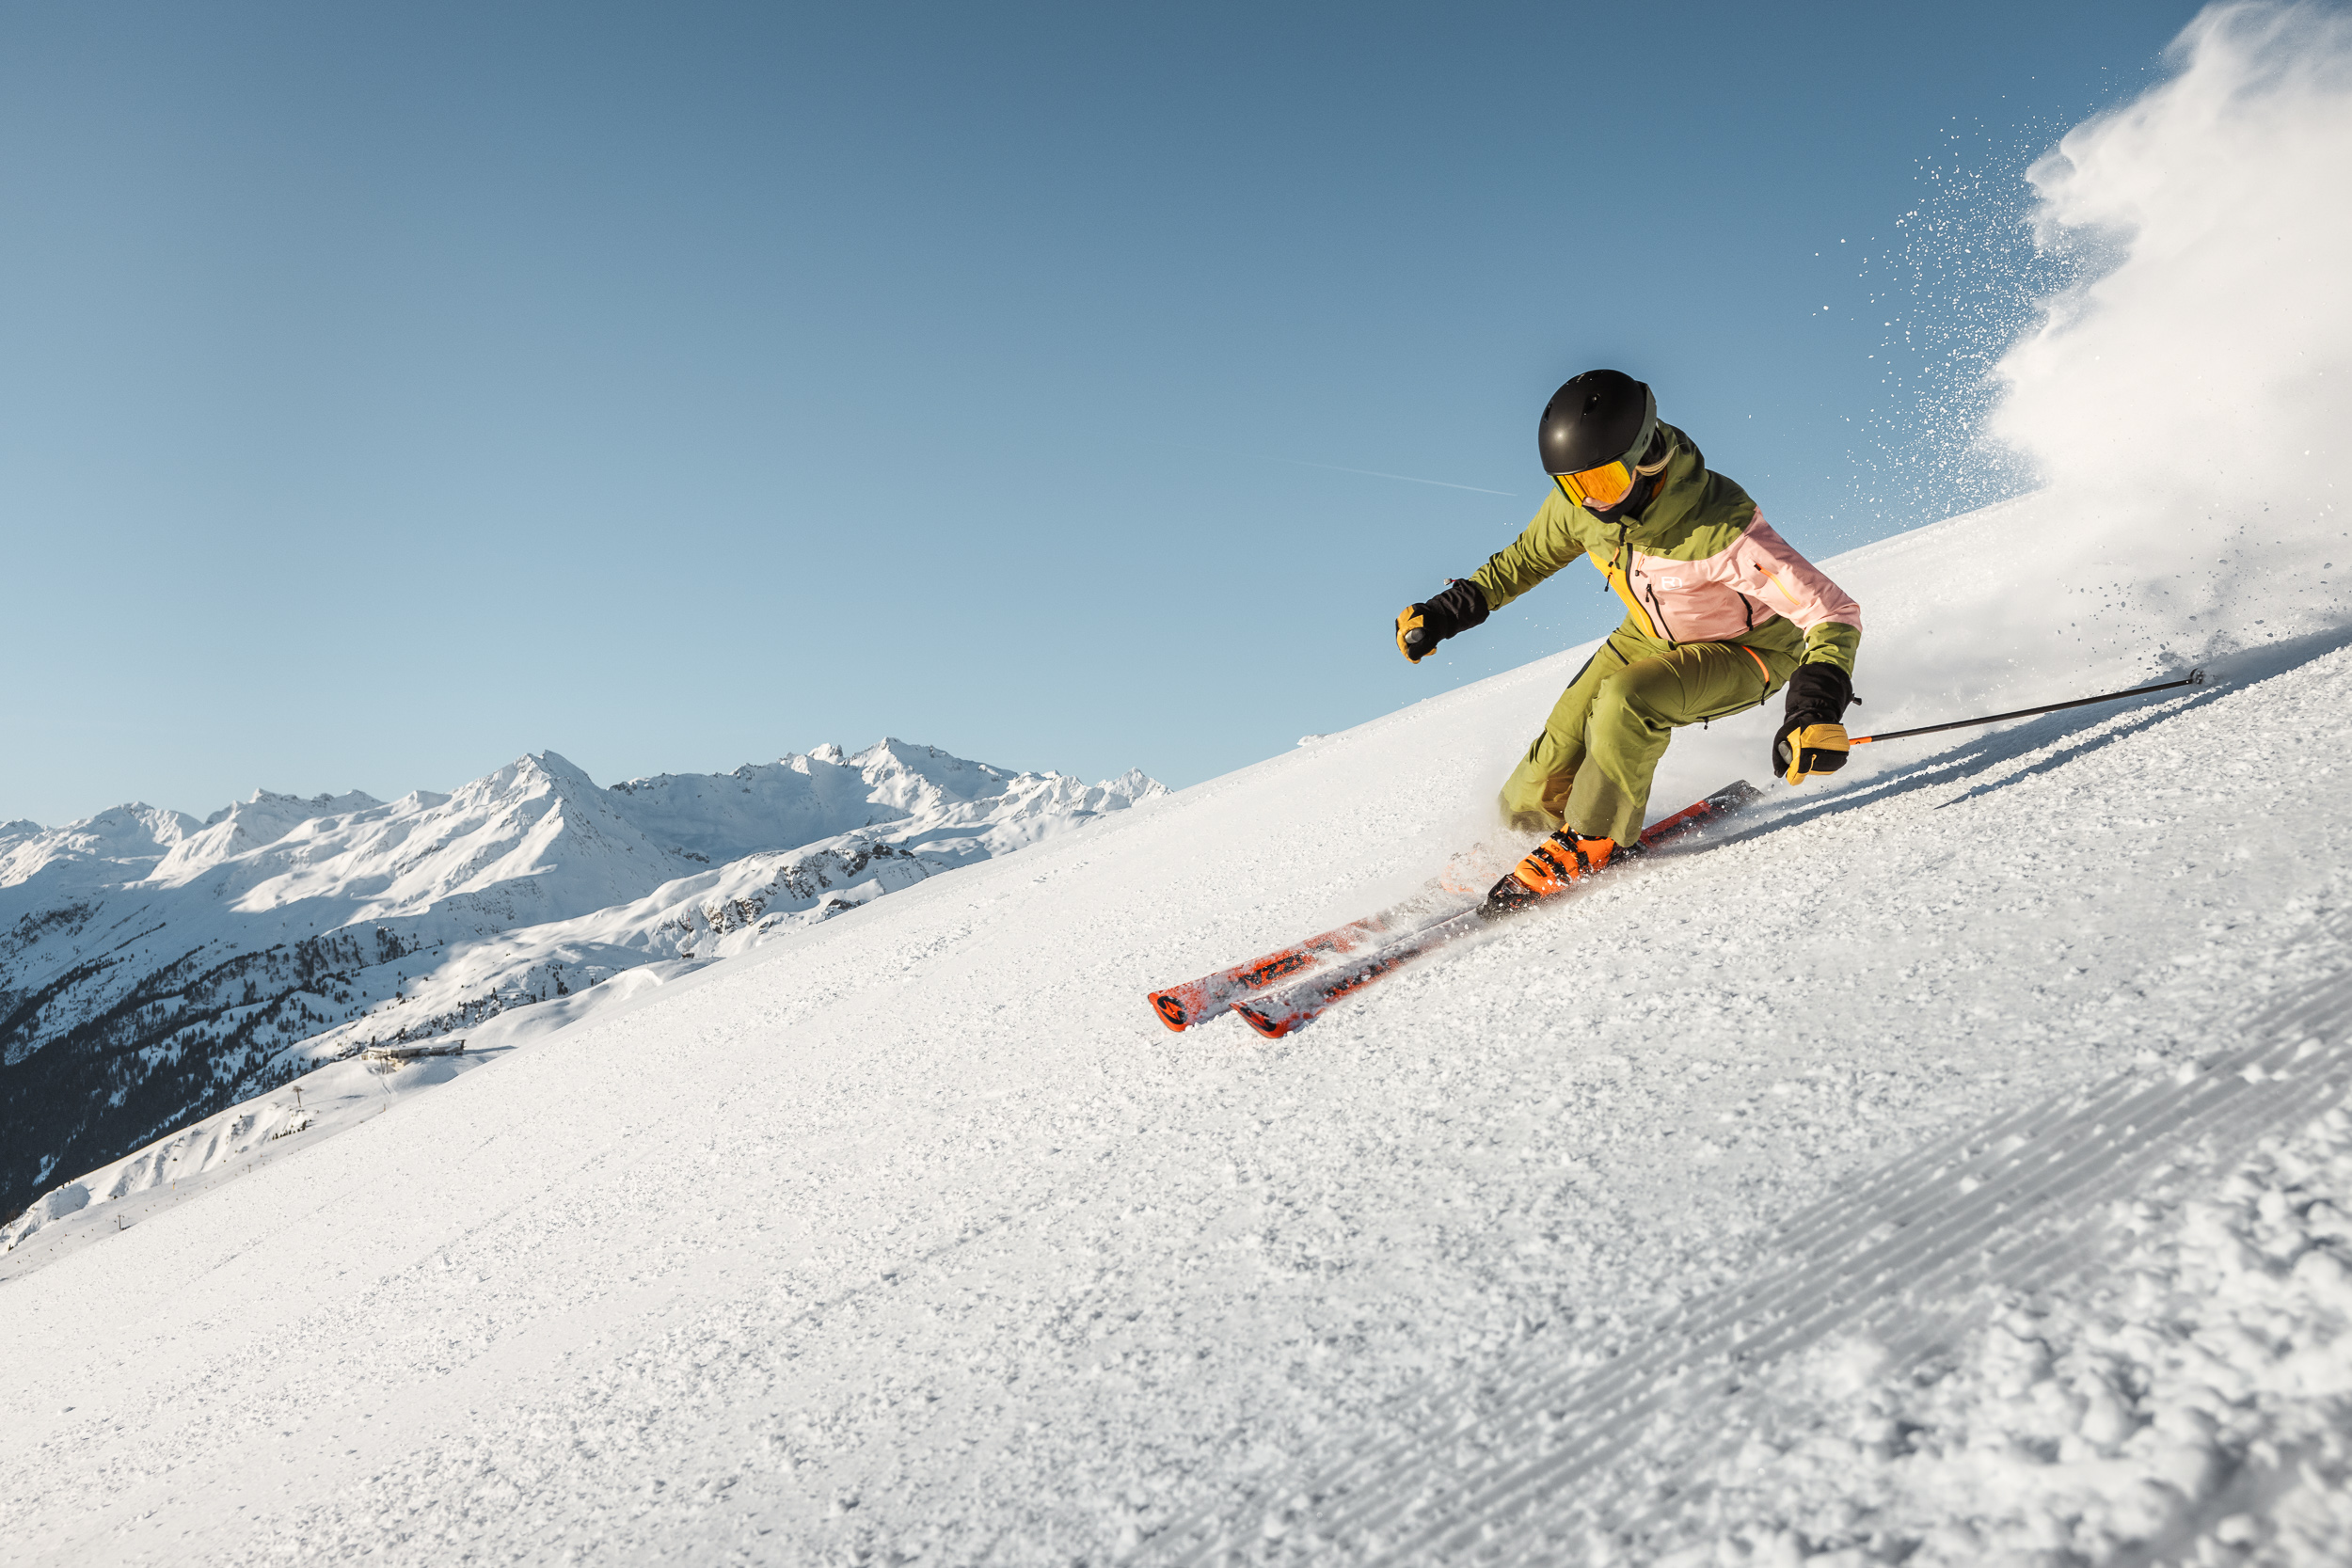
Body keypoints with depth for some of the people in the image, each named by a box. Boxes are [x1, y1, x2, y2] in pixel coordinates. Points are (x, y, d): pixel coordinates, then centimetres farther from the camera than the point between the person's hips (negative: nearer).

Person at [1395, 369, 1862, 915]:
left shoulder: (1720, 532, -38)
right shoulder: (1578, 502, -19)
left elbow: (1834, 613, -34)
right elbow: (1529, 557, 3)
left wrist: (1815, 710, -49)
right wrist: (1447, 611, -2)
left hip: (1745, 651, -5)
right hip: (1651, 640, 5)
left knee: (1626, 700, -36)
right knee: (1535, 796, -7)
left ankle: (1591, 840, -13)